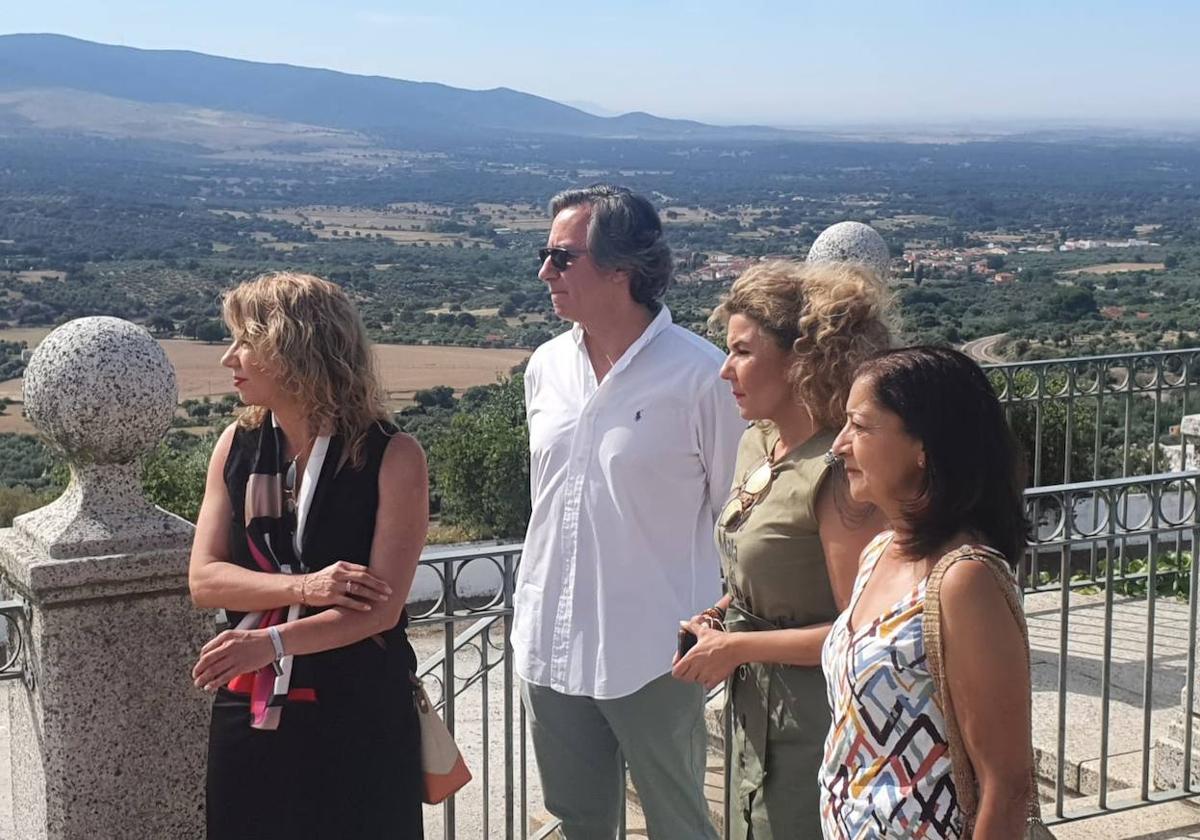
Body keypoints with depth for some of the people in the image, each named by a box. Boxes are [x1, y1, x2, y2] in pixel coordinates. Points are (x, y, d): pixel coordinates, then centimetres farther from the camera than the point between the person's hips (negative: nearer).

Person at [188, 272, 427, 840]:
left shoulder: (391, 457, -12)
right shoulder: (237, 446, 2)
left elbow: (382, 607, -16)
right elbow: (203, 580, -3)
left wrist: (271, 642, -25)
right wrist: (303, 586, -19)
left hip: (360, 713, -4)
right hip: (250, 711, 4)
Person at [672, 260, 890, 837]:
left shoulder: (838, 471, -23)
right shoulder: (756, 444, 5)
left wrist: (737, 647, -18)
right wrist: (720, 618, 2)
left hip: (811, 723, -8)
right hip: (754, 710, 9)